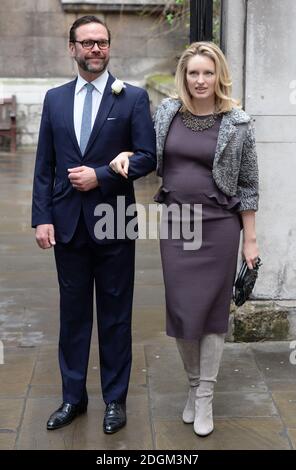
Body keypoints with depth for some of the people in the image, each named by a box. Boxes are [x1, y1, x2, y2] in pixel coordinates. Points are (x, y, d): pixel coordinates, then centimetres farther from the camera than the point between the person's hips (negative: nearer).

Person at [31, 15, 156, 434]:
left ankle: (115, 399, 22)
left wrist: (100, 175, -15)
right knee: (73, 313, 12)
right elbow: (44, 164, 6)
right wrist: (42, 217, -1)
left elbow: (148, 157, -5)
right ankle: (73, 396, 26)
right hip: (68, 223, 3)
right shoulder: (55, 99, 8)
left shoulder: (133, 97, -1)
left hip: (113, 224, -3)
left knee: (115, 316, 8)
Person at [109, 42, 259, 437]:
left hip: (219, 225, -3)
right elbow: (154, 158, 18)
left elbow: (248, 185, -2)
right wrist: (128, 155, -4)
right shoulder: (167, 111, 3)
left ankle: (205, 397, 16)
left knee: (212, 308, 3)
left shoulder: (238, 123, -5)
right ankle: (193, 384, 28)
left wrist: (251, 240, -3)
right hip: (174, 223, 3)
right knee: (180, 308, 7)